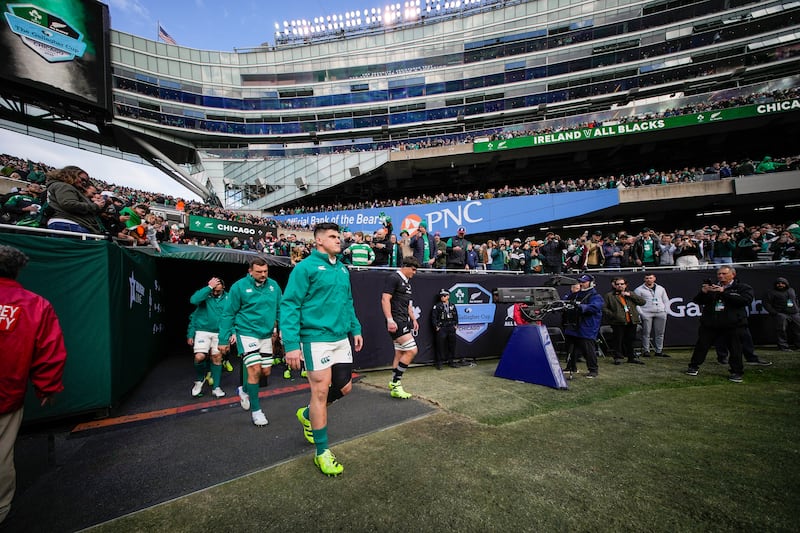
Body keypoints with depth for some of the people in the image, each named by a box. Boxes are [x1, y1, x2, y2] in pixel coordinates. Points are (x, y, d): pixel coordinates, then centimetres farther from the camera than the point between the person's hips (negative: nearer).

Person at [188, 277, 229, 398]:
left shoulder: (227, 298, -1)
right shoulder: (204, 294, -5)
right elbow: (193, 300, -27)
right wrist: (209, 287, -27)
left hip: (219, 333, 2)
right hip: (203, 331, -2)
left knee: (217, 358, 7)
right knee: (199, 357, -14)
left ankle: (216, 387, 20)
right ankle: (199, 380, 18)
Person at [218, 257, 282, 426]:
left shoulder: (273, 285, 1)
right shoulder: (239, 286, -9)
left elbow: (280, 309, 9)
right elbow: (228, 314, -3)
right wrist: (224, 339, -3)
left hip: (266, 335, 5)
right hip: (246, 333, -5)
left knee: (265, 371, 11)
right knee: (255, 369, -12)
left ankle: (244, 390, 41)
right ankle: (255, 410, 5)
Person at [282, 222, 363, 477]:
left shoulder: (343, 269, 13)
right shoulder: (306, 267, -9)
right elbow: (289, 306, -13)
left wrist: (356, 329, 15)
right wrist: (291, 344, -19)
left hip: (341, 338, 7)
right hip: (316, 338, -7)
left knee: (344, 387, 11)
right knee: (321, 391, 0)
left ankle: (308, 414, 39)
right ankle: (322, 452, 18)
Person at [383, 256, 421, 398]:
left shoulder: (407, 281, 20)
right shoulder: (393, 278, -9)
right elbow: (385, 299, -17)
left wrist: (413, 319, 24)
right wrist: (390, 320, -24)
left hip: (405, 322, 10)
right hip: (396, 322, -9)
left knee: (400, 354, 9)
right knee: (412, 350, -13)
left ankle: (395, 385, 17)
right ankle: (395, 384, -2)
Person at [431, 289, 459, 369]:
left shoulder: (452, 306, 11)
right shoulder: (437, 306, -1)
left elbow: (456, 316, 15)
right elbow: (433, 317, -4)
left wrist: (455, 325, 6)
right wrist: (436, 326, -10)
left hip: (451, 328, 4)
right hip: (441, 328, -4)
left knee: (452, 345, 9)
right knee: (440, 346, -4)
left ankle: (451, 361, 22)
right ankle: (439, 363, 4)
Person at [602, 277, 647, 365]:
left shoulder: (631, 294, 16)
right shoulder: (609, 295, 1)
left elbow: (642, 302, 4)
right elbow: (603, 308, -3)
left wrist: (630, 295, -6)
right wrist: (612, 315, -15)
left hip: (632, 321, 4)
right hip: (618, 322, -4)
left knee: (630, 340, 11)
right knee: (618, 340, -1)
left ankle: (632, 357, 23)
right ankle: (618, 357, 10)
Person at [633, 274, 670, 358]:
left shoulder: (661, 288, 17)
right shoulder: (639, 290, 2)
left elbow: (666, 301, 21)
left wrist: (665, 311, 9)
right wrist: (640, 313, -10)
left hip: (660, 314, 4)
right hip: (646, 314, -4)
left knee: (660, 333, 6)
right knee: (646, 333, -4)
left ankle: (659, 351, 15)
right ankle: (646, 351, 2)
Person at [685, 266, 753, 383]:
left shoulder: (743, 288, 4)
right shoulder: (711, 287, 14)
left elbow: (746, 300, -17)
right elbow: (697, 301, 9)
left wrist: (724, 292, -21)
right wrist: (703, 293, -11)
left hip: (733, 324, -2)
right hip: (710, 324, 3)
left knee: (735, 349, 4)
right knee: (701, 345, 4)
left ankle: (736, 372, 17)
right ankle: (694, 366, 16)